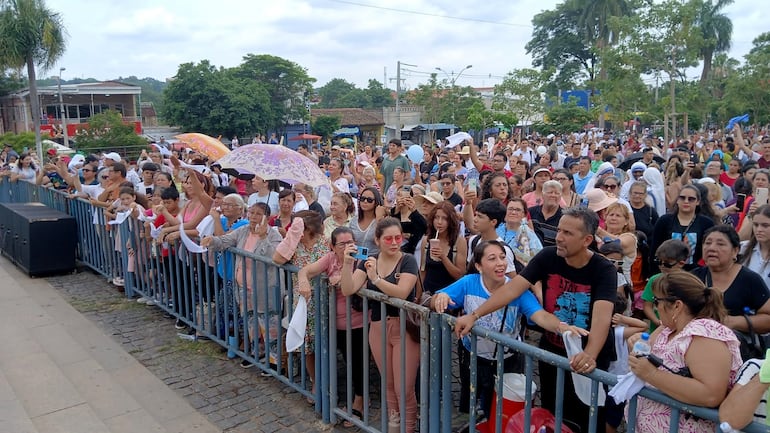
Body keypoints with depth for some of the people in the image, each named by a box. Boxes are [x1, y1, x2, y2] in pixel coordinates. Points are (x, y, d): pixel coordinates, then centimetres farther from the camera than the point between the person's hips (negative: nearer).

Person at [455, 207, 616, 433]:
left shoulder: (604, 270, -22)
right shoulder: (547, 257, -12)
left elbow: (602, 316, -37)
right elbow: (512, 288, -17)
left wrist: (589, 355, -54)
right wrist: (474, 315, -26)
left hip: (587, 357, -3)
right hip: (552, 350, 3)